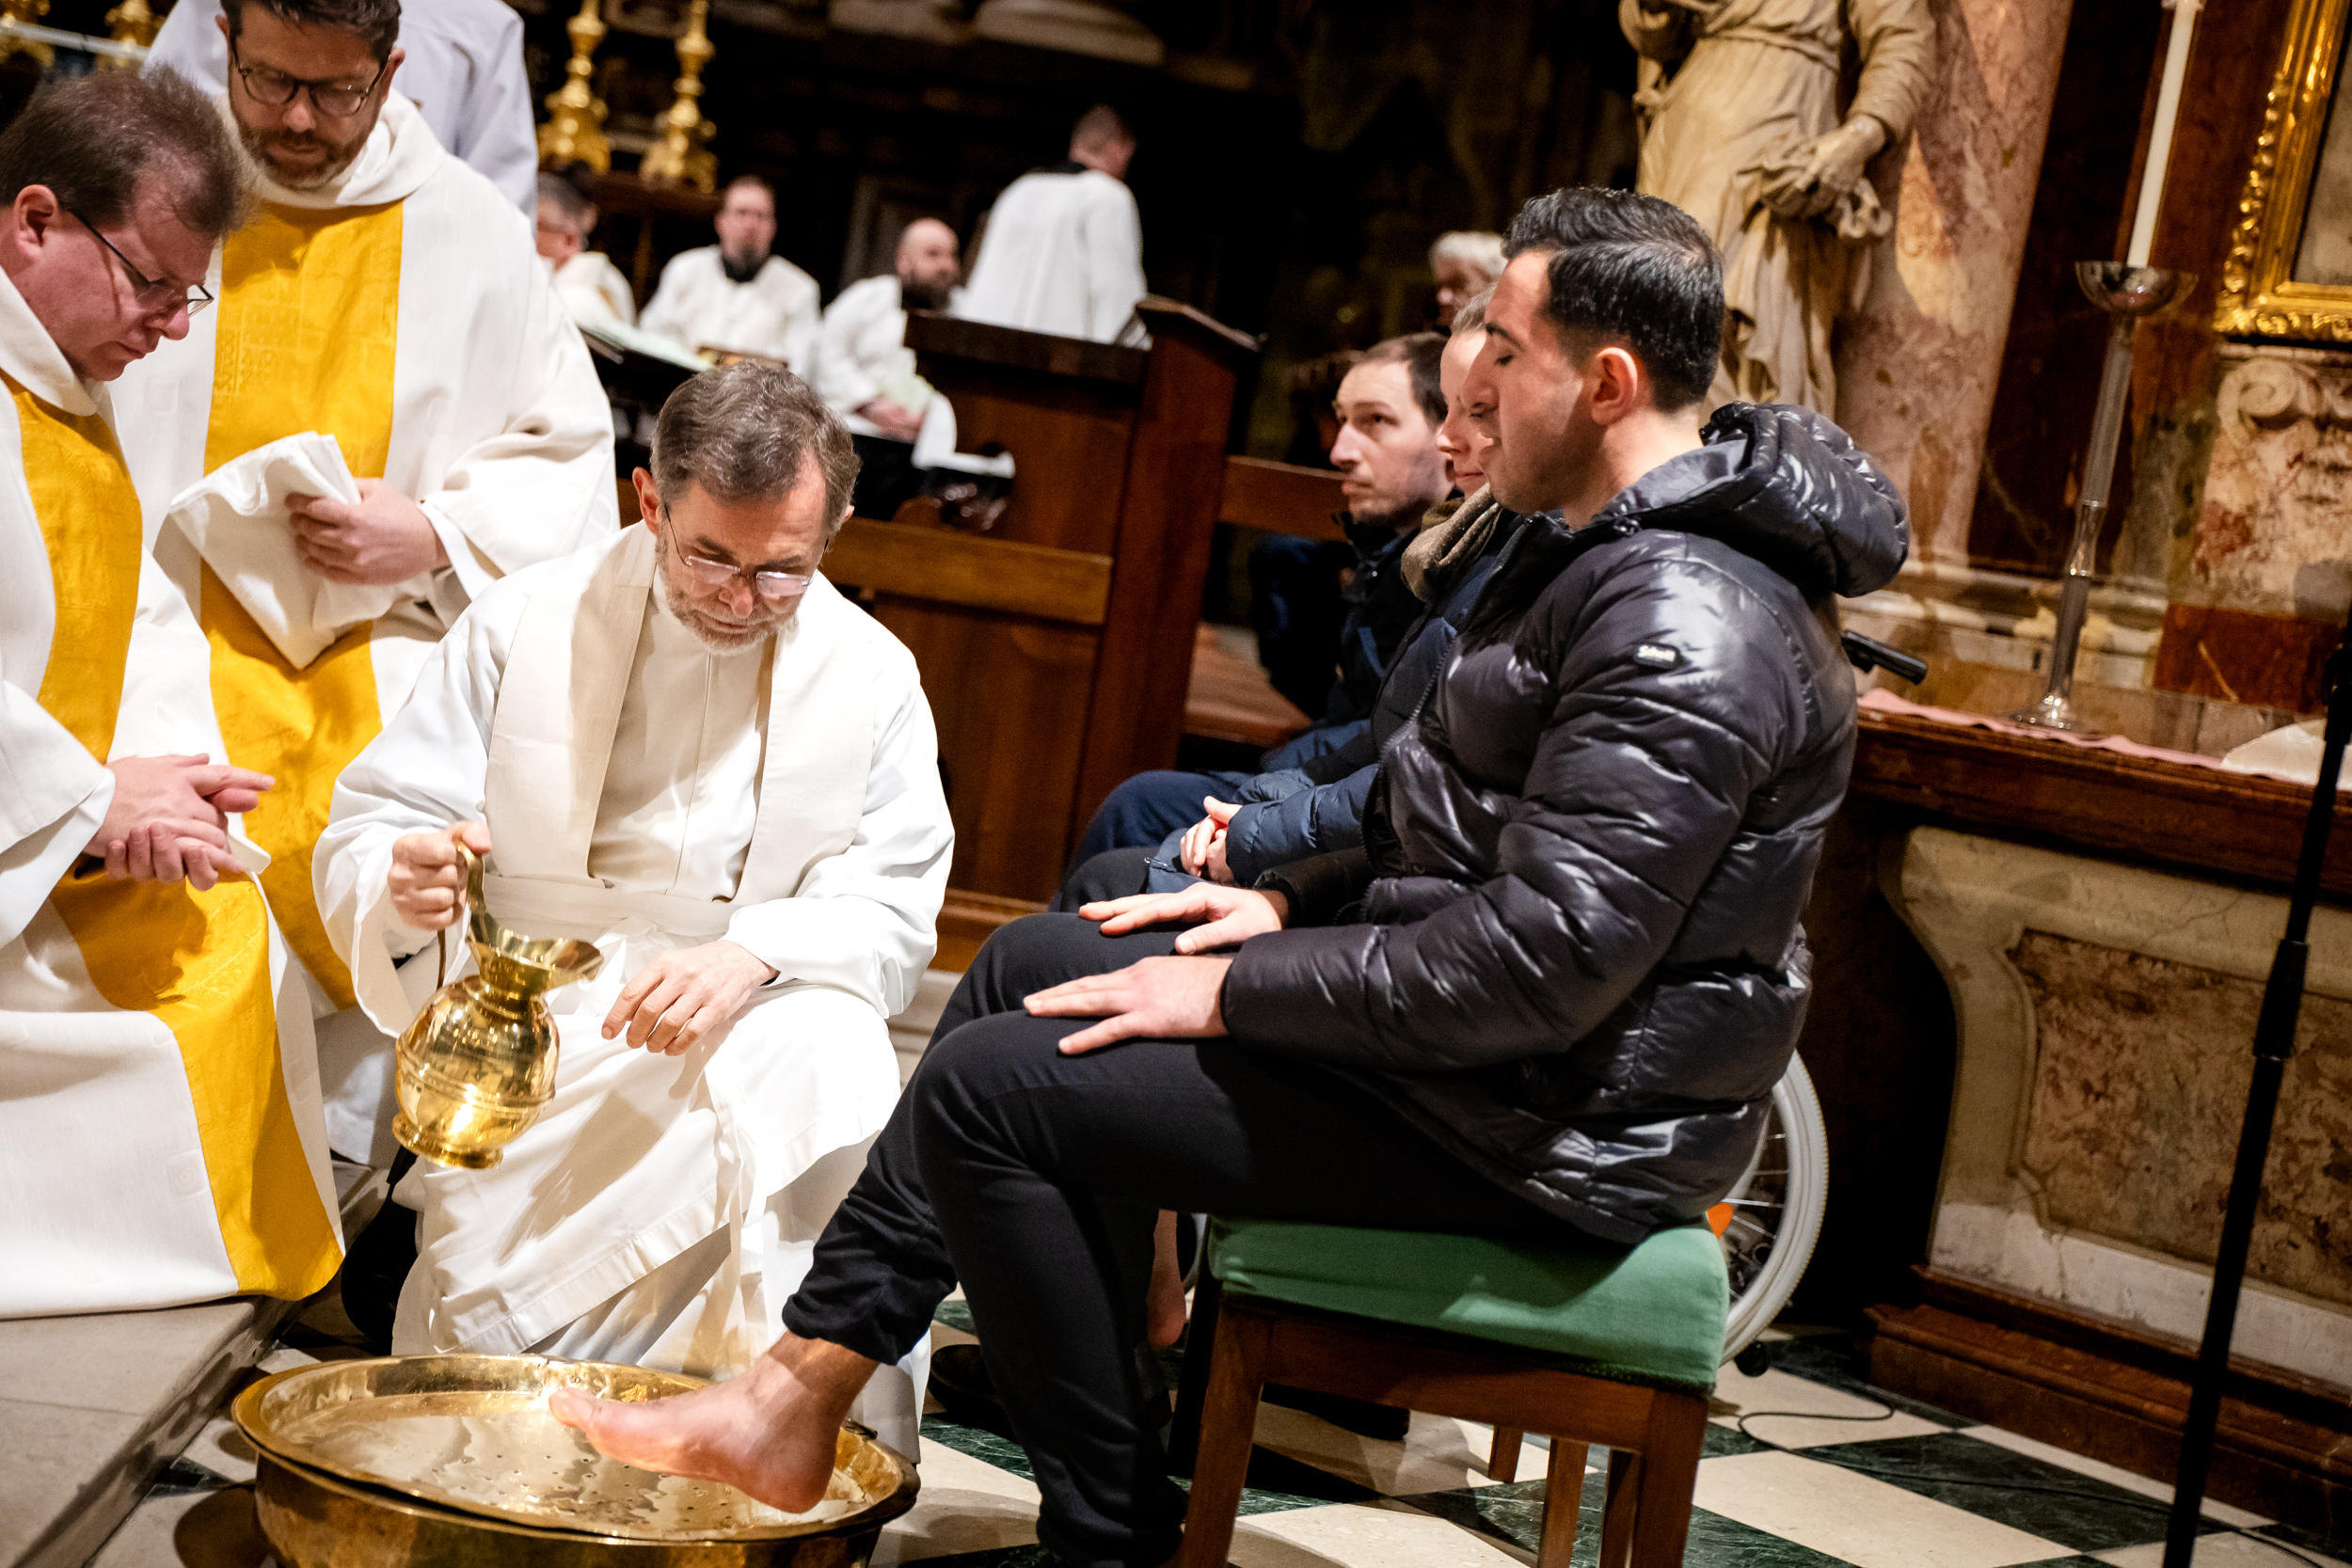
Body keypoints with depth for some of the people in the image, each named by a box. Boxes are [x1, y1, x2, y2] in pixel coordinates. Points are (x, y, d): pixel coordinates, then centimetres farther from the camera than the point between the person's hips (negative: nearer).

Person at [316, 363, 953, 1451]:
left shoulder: (871, 676, 4)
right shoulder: (524, 626, 2)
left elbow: (888, 913, 0)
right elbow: (364, 838, 0)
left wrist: (754, 956, -23)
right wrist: (404, 885, -26)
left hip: (765, 1032, 1)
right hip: (536, 1023, -1)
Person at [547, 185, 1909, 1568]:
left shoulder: (1688, 628, -24)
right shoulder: (1614, 548, 12)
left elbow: (1546, 961, -29)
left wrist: (1236, 991, -20)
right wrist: (1287, 903, 8)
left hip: (1549, 1122, -11)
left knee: (991, 1086, -10)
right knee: (1030, 961, 14)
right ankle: (798, 1400, 15)